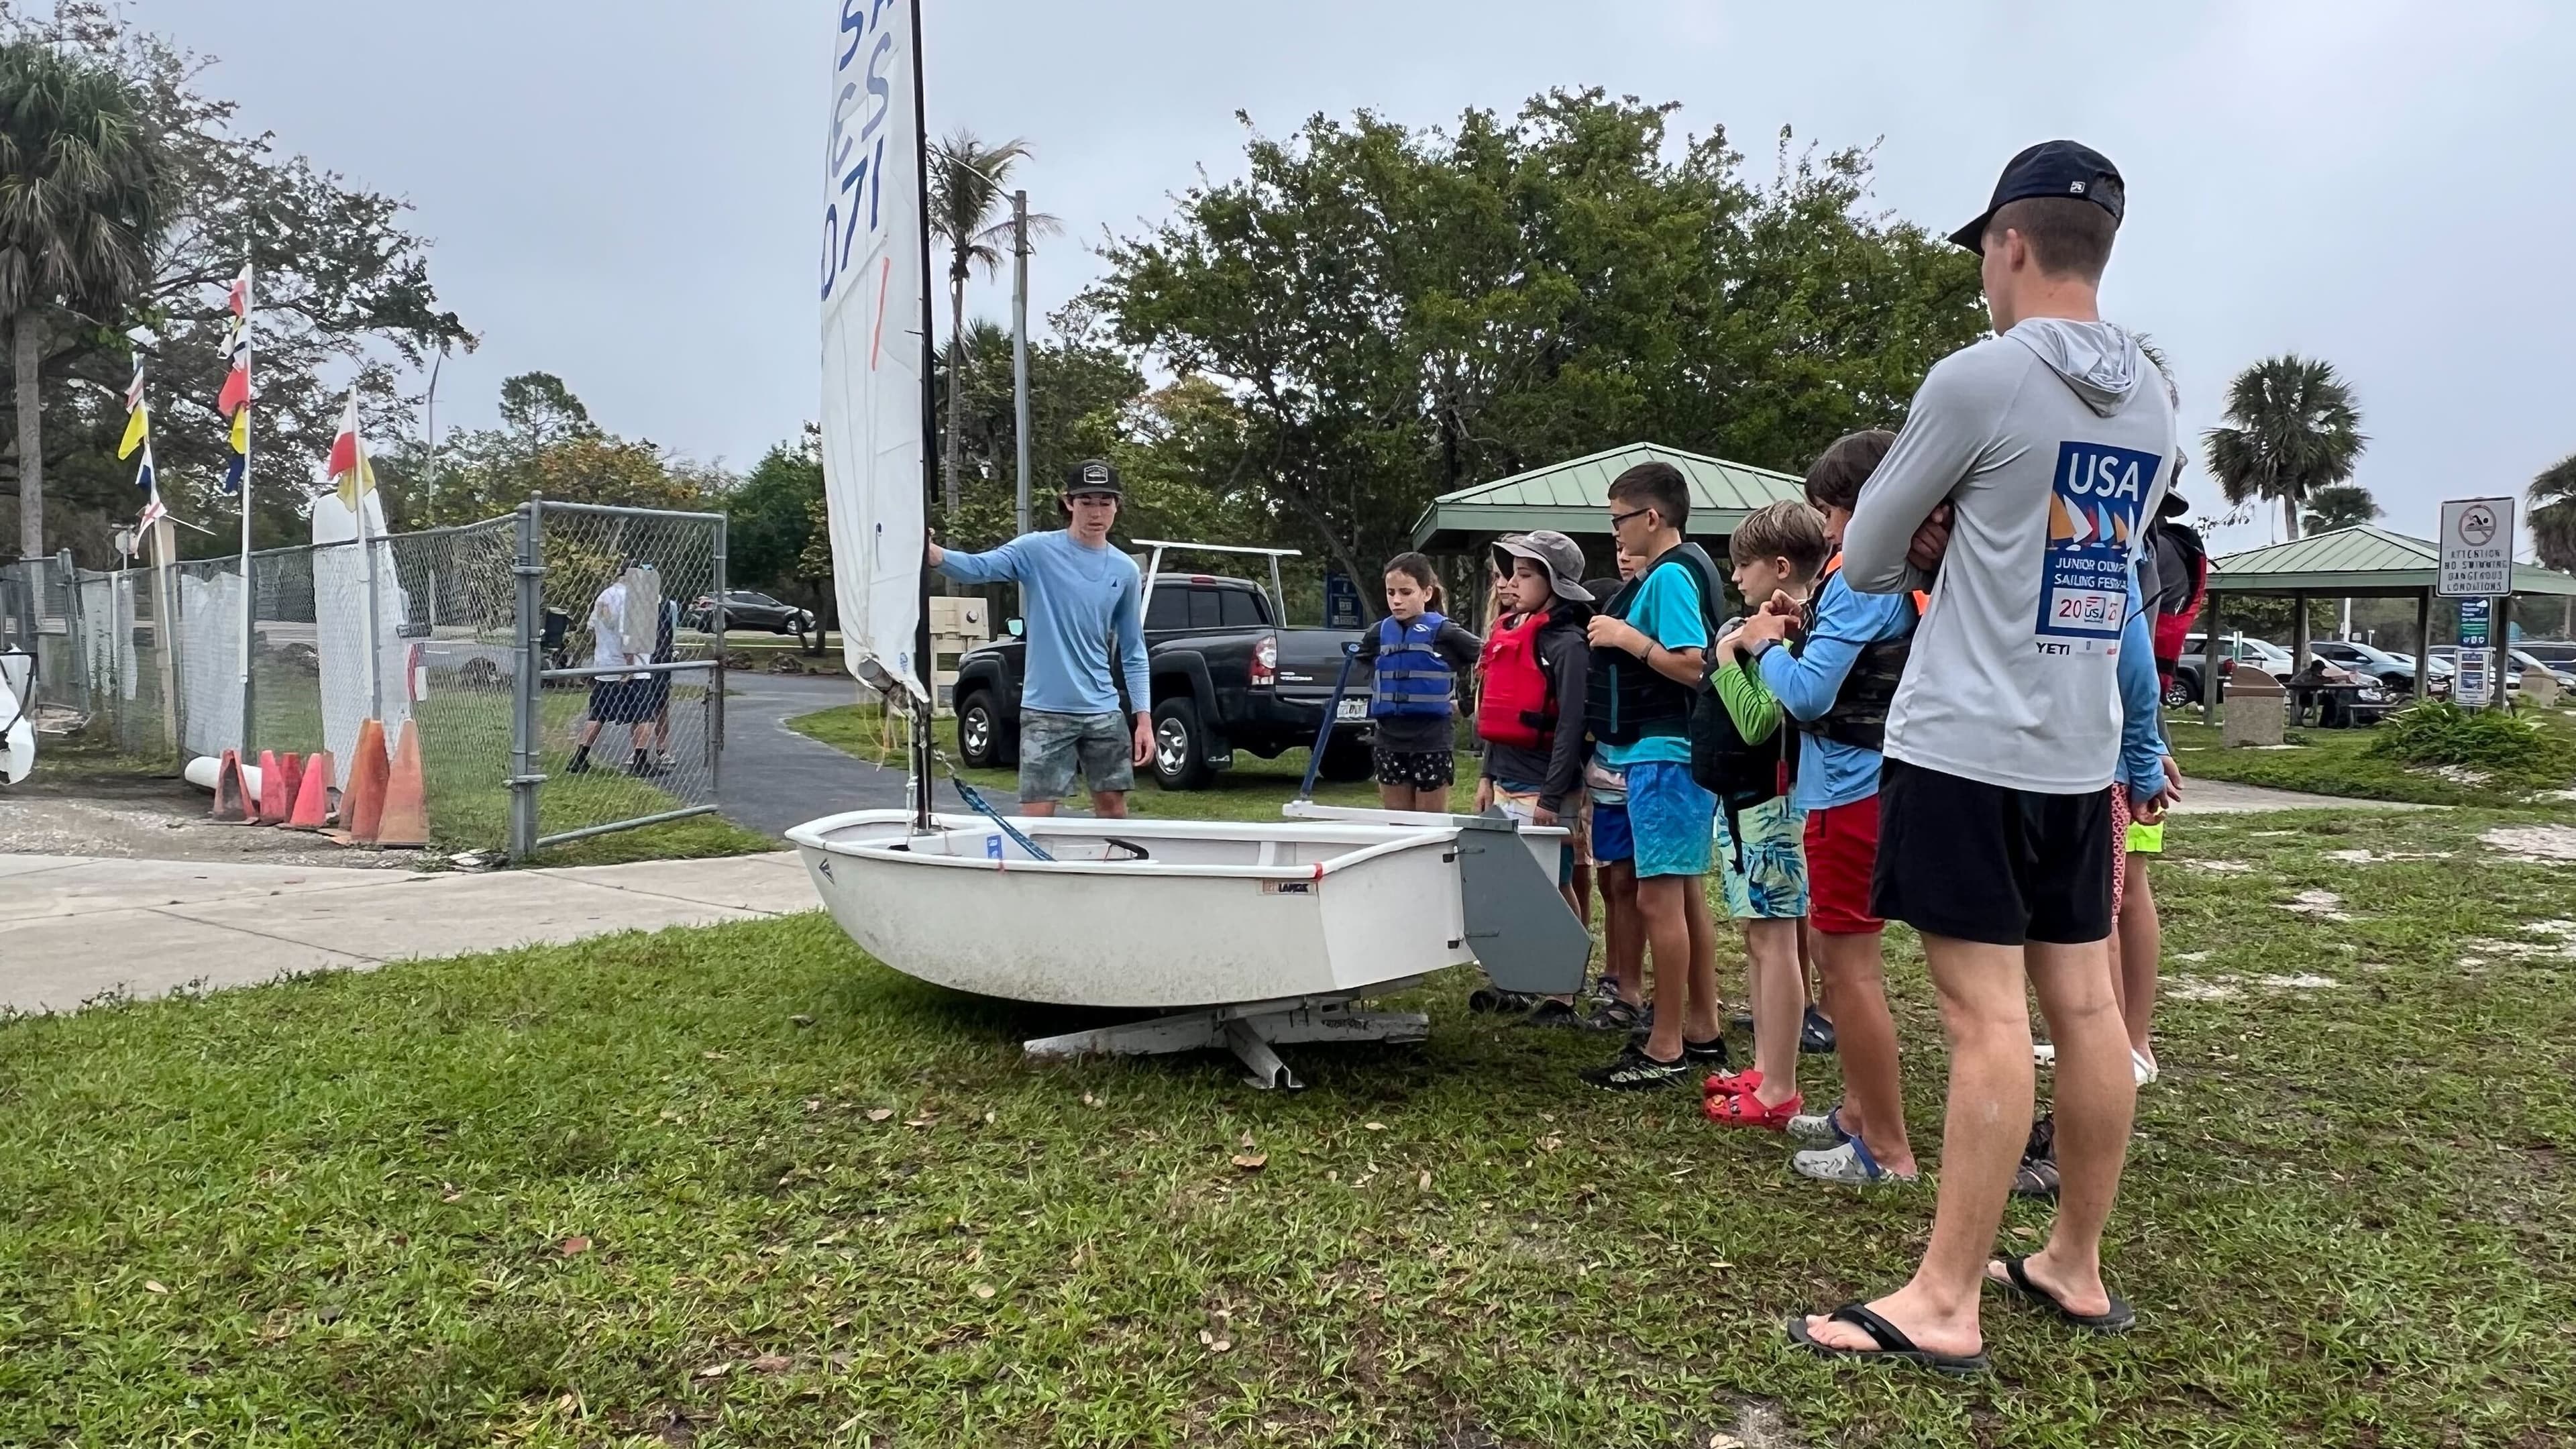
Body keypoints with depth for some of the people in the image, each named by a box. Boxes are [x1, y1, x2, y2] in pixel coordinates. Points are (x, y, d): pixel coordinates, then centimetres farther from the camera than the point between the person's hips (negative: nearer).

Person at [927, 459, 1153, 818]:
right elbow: (978, 567, -21)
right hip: (1045, 711, -3)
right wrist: (932, 552, -41)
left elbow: (1133, 653, 11)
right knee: (1036, 817, -4)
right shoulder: (1036, 550, -4)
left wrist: (1144, 718, 5)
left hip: (1103, 712, 3)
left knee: (1113, 809, 11)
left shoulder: (1125, 570, 6)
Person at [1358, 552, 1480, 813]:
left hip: (1433, 742, -4)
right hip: (1390, 742, 5)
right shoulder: (1380, 634, 5)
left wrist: (1458, 702, 3)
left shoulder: (1444, 632, -8)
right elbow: (1357, 661, 24)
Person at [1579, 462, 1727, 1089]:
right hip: (1674, 754, 11)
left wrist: (1628, 638, -16)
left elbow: (1695, 666, -23)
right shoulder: (1680, 570, 15)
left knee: (1658, 898, -7)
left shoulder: (1670, 575, -14)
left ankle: (1665, 1049, -1)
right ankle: (1702, 1029, 24)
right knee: (1687, 895, 15)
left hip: (1664, 756, -11)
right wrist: (1625, 636, 11)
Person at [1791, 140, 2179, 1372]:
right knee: (2084, 1005, 10)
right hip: (2080, 754, 8)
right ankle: (2076, 1268, 23)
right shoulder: (2149, 405, 12)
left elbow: (1867, 559, -4)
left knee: (1987, 1019, -7)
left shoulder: (1980, 377, -12)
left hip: (1968, 746, -8)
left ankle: (1945, 1304, 0)